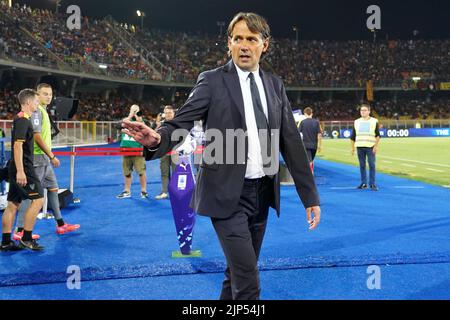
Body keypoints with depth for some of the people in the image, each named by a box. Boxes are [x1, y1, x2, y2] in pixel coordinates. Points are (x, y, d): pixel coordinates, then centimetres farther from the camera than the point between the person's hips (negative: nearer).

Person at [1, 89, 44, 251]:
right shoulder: (23, 120, -13)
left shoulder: (21, 119, 17)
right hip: (23, 168, -10)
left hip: (19, 169, 10)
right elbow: (17, 146, -21)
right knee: (38, 199, -7)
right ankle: (26, 238, -4)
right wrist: (20, 171, -26)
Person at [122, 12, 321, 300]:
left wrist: (310, 196, 6)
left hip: (263, 193, 5)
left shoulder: (275, 85, 9)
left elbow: (291, 142, 8)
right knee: (248, 284, -7)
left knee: (240, 273, 17)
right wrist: (157, 139, -36)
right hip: (227, 194, -5)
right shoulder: (213, 81, -4)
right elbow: (182, 122, -12)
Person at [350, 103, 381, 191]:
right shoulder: (356, 122, 13)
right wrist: (352, 147, 10)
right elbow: (353, 136, 14)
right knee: (362, 165, 7)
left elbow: (377, 135, 1)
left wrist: (376, 146, -8)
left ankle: (372, 184, 2)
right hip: (360, 147, 3)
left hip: (370, 147, -3)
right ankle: (363, 183, 14)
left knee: (372, 165, -4)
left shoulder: (374, 121, 4)